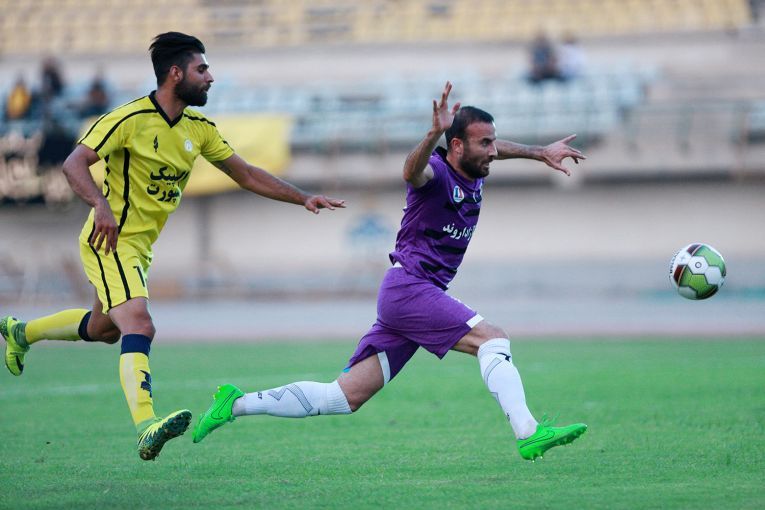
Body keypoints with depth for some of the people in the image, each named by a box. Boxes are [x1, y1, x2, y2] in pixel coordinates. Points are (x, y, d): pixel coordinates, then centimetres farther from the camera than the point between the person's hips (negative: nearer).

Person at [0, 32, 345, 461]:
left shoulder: (199, 128, 4)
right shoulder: (131, 119, -19)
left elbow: (246, 174, 10)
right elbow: (75, 163, -24)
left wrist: (303, 198, 2)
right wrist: (102, 205, -41)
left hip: (141, 246, 9)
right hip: (111, 242, -9)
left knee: (105, 328, 25)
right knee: (139, 327, -25)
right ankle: (147, 429, -38)